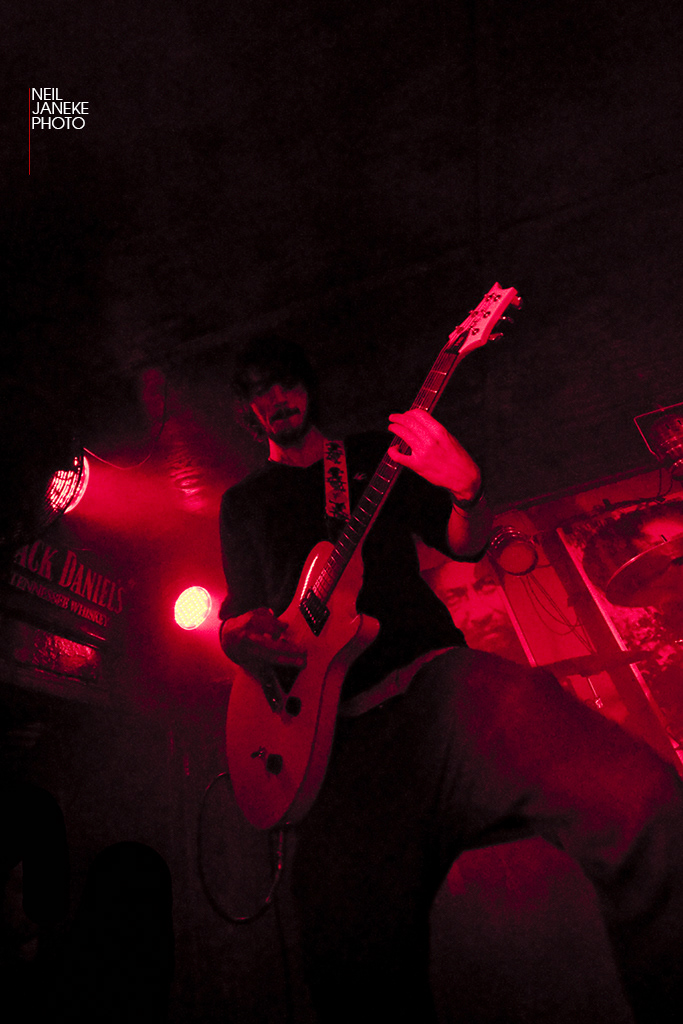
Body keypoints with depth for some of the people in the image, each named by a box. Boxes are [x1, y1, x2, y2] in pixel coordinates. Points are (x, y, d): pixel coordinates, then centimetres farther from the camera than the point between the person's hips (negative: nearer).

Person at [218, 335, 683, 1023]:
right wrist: (240, 637, -4)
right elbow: (236, 615, 21)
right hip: (339, 730, 0)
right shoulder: (242, 503, 23)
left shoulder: (371, 454, 21)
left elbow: (467, 543, 17)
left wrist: (466, 487, -6)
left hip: (435, 677, 1)